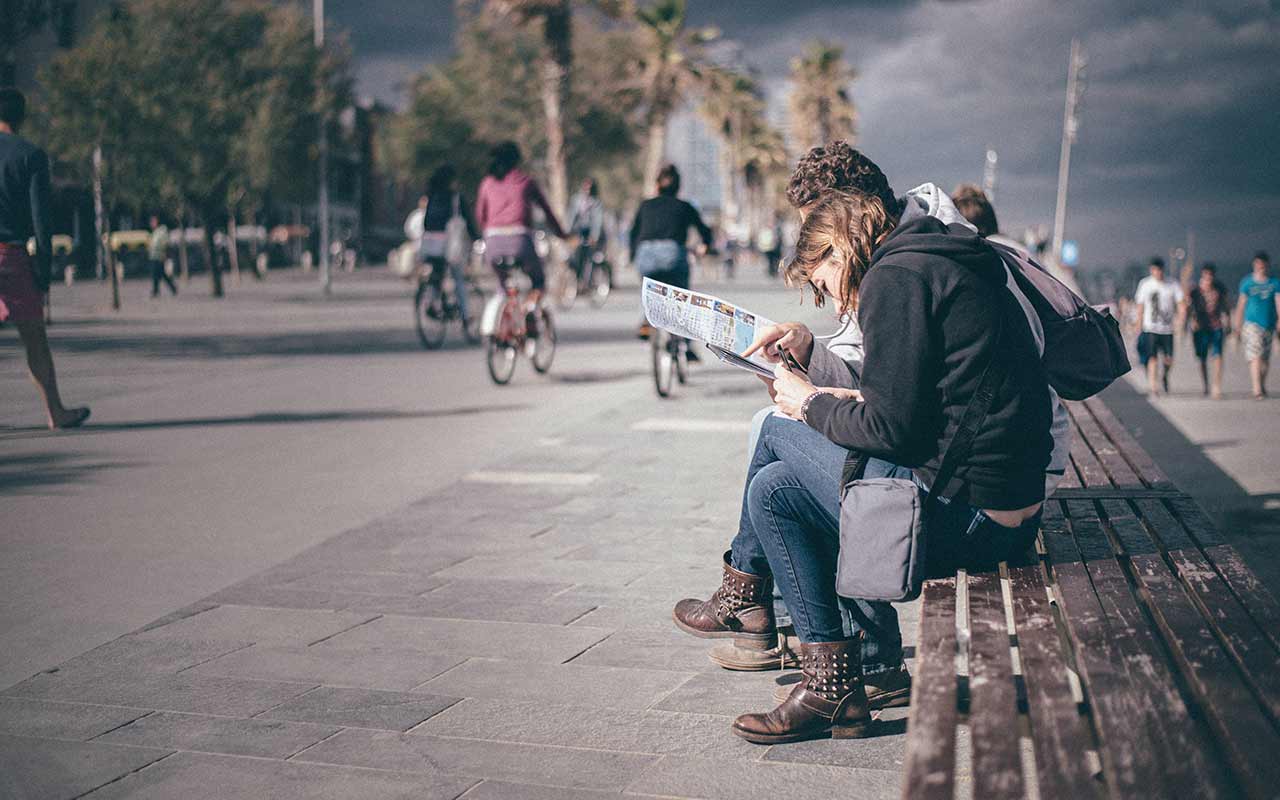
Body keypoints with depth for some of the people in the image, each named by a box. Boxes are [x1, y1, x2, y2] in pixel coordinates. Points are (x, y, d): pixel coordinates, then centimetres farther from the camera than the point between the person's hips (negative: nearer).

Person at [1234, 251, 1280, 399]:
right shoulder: (1247, 282, -1)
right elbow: (1241, 305, 5)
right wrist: (1238, 327, 5)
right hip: (1252, 324, -3)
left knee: (1265, 359, 13)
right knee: (1255, 357, -13)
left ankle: (1262, 386, 32)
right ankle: (1257, 390, -17)